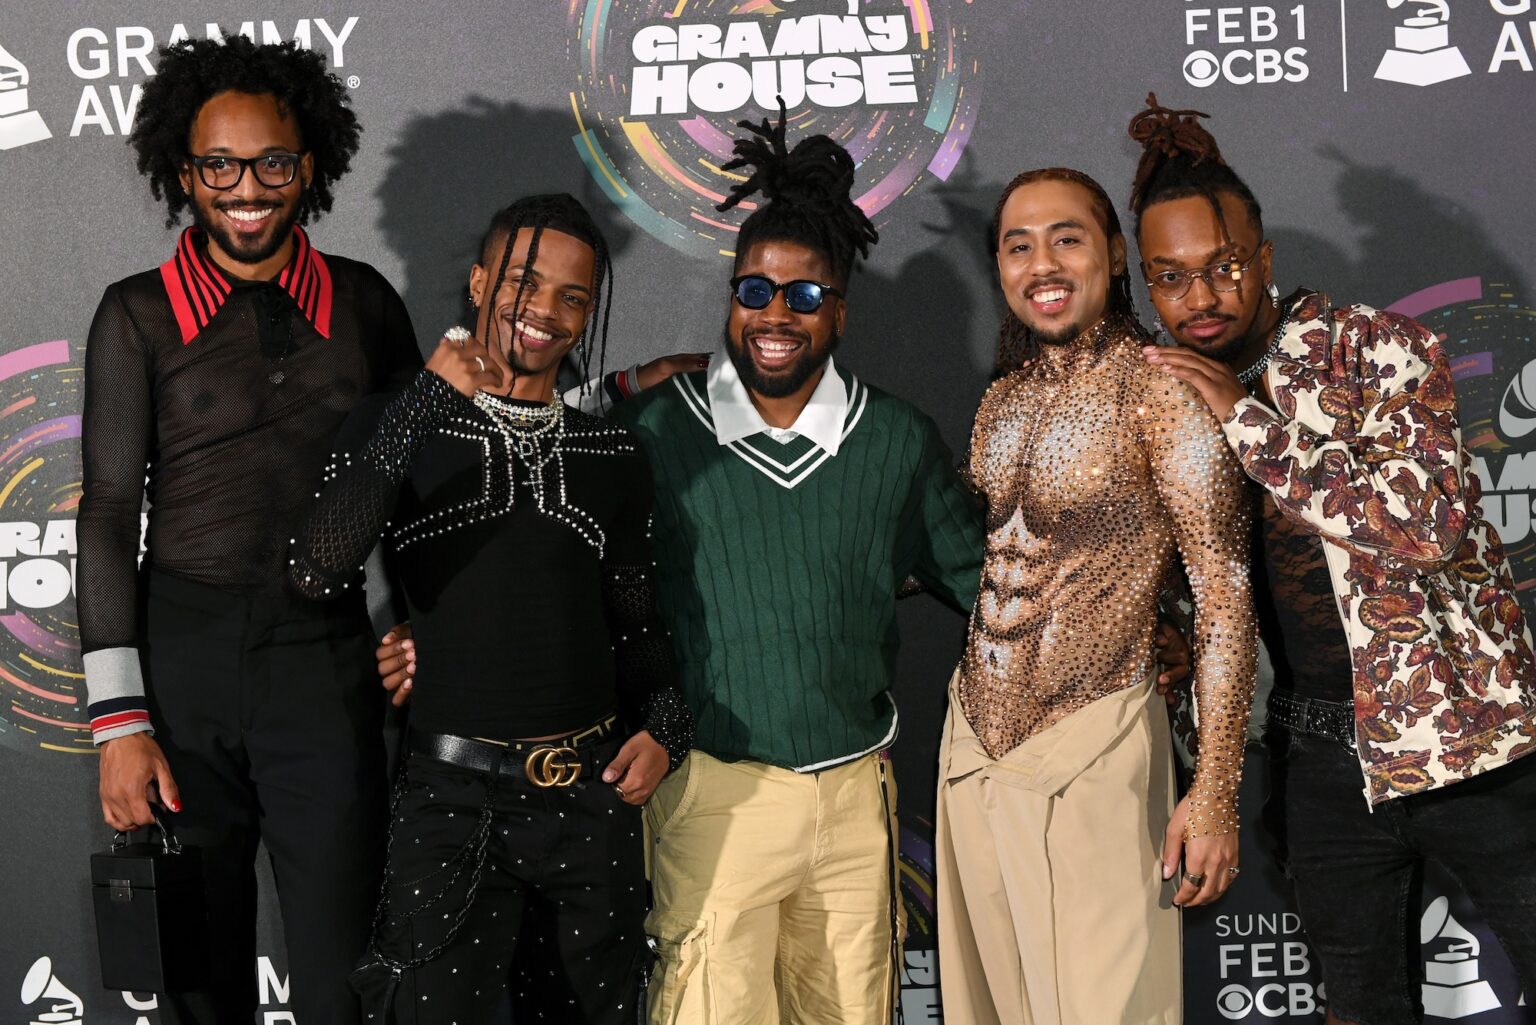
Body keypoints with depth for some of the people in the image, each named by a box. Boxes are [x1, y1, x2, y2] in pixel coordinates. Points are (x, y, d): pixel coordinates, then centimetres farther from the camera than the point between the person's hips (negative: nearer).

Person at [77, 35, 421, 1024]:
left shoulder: (363, 302, 6)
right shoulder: (139, 314, 1)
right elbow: (111, 509, -2)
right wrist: (119, 718, -7)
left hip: (327, 662, 1)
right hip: (181, 655, -1)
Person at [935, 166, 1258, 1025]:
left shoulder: (1159, 390, -10)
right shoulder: (1002, 401, 11)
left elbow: (1225, 592, -12)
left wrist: (1216, 795, -16)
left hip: (1091, 750, -6)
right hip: (971, 750, 7)